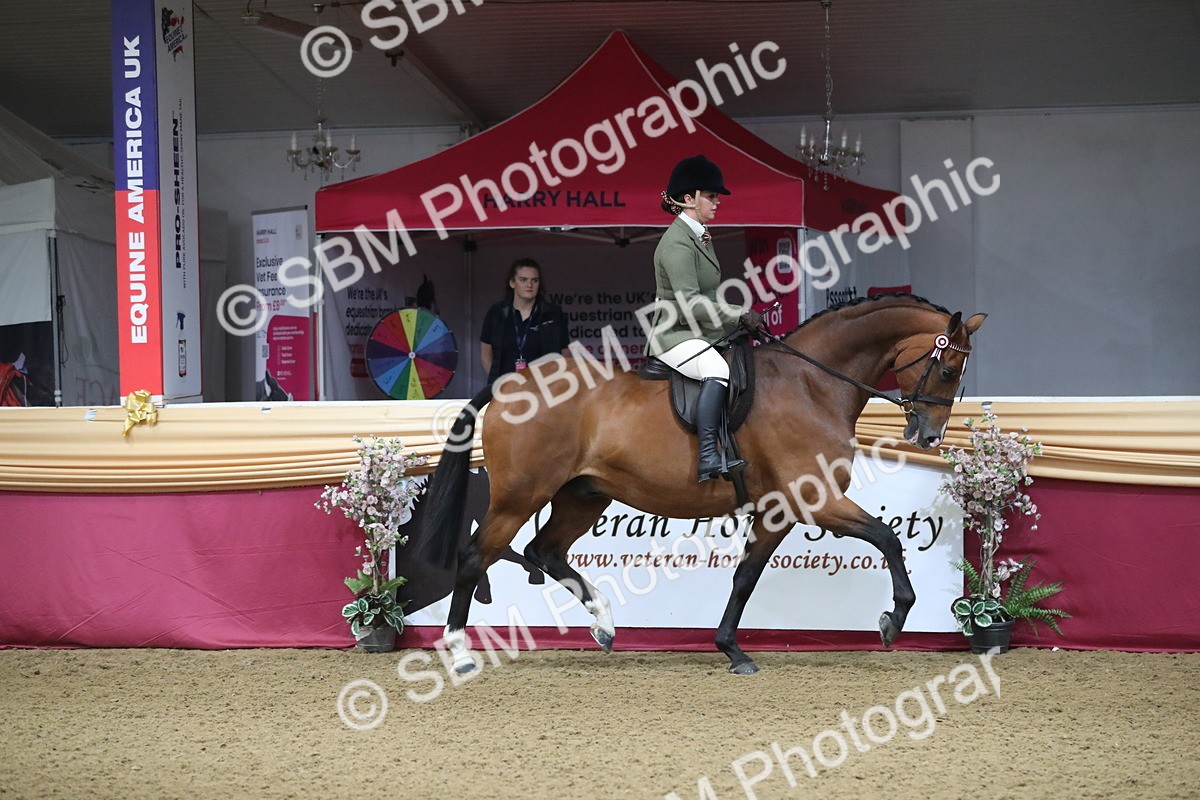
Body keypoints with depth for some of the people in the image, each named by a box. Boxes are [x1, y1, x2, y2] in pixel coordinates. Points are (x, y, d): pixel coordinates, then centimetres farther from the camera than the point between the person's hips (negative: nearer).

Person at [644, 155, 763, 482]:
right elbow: (690, 305, -23)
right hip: (675, 335, -11)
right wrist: (739, 318, -19)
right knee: (717, 369, -35)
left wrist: (742, 319, 9)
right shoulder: (677, 242, -15)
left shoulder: (700, 236, 16)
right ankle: (708, 458, -43)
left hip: (703, 332, 11)